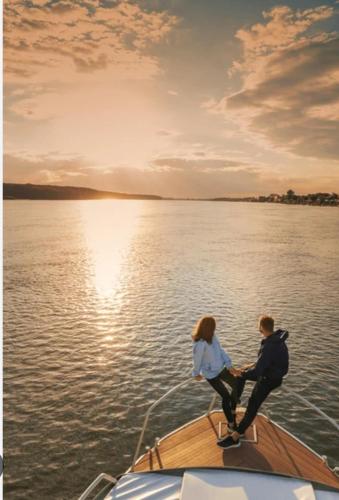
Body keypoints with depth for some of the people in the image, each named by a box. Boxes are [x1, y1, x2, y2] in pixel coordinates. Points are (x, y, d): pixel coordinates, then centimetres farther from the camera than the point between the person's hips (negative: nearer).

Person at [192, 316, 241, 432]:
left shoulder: (212, 336, -11)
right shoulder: (200, 344, -35)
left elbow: (220, 351, -7)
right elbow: (197, 360, -19)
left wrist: (230, 367, -14)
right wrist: (196, 374, -1)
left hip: (221, 368, 8)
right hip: (211, 374, -8)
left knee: (237, 386, 14)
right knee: (226, 396, -2)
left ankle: (232, 411, 38)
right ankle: (231, 425, 19)